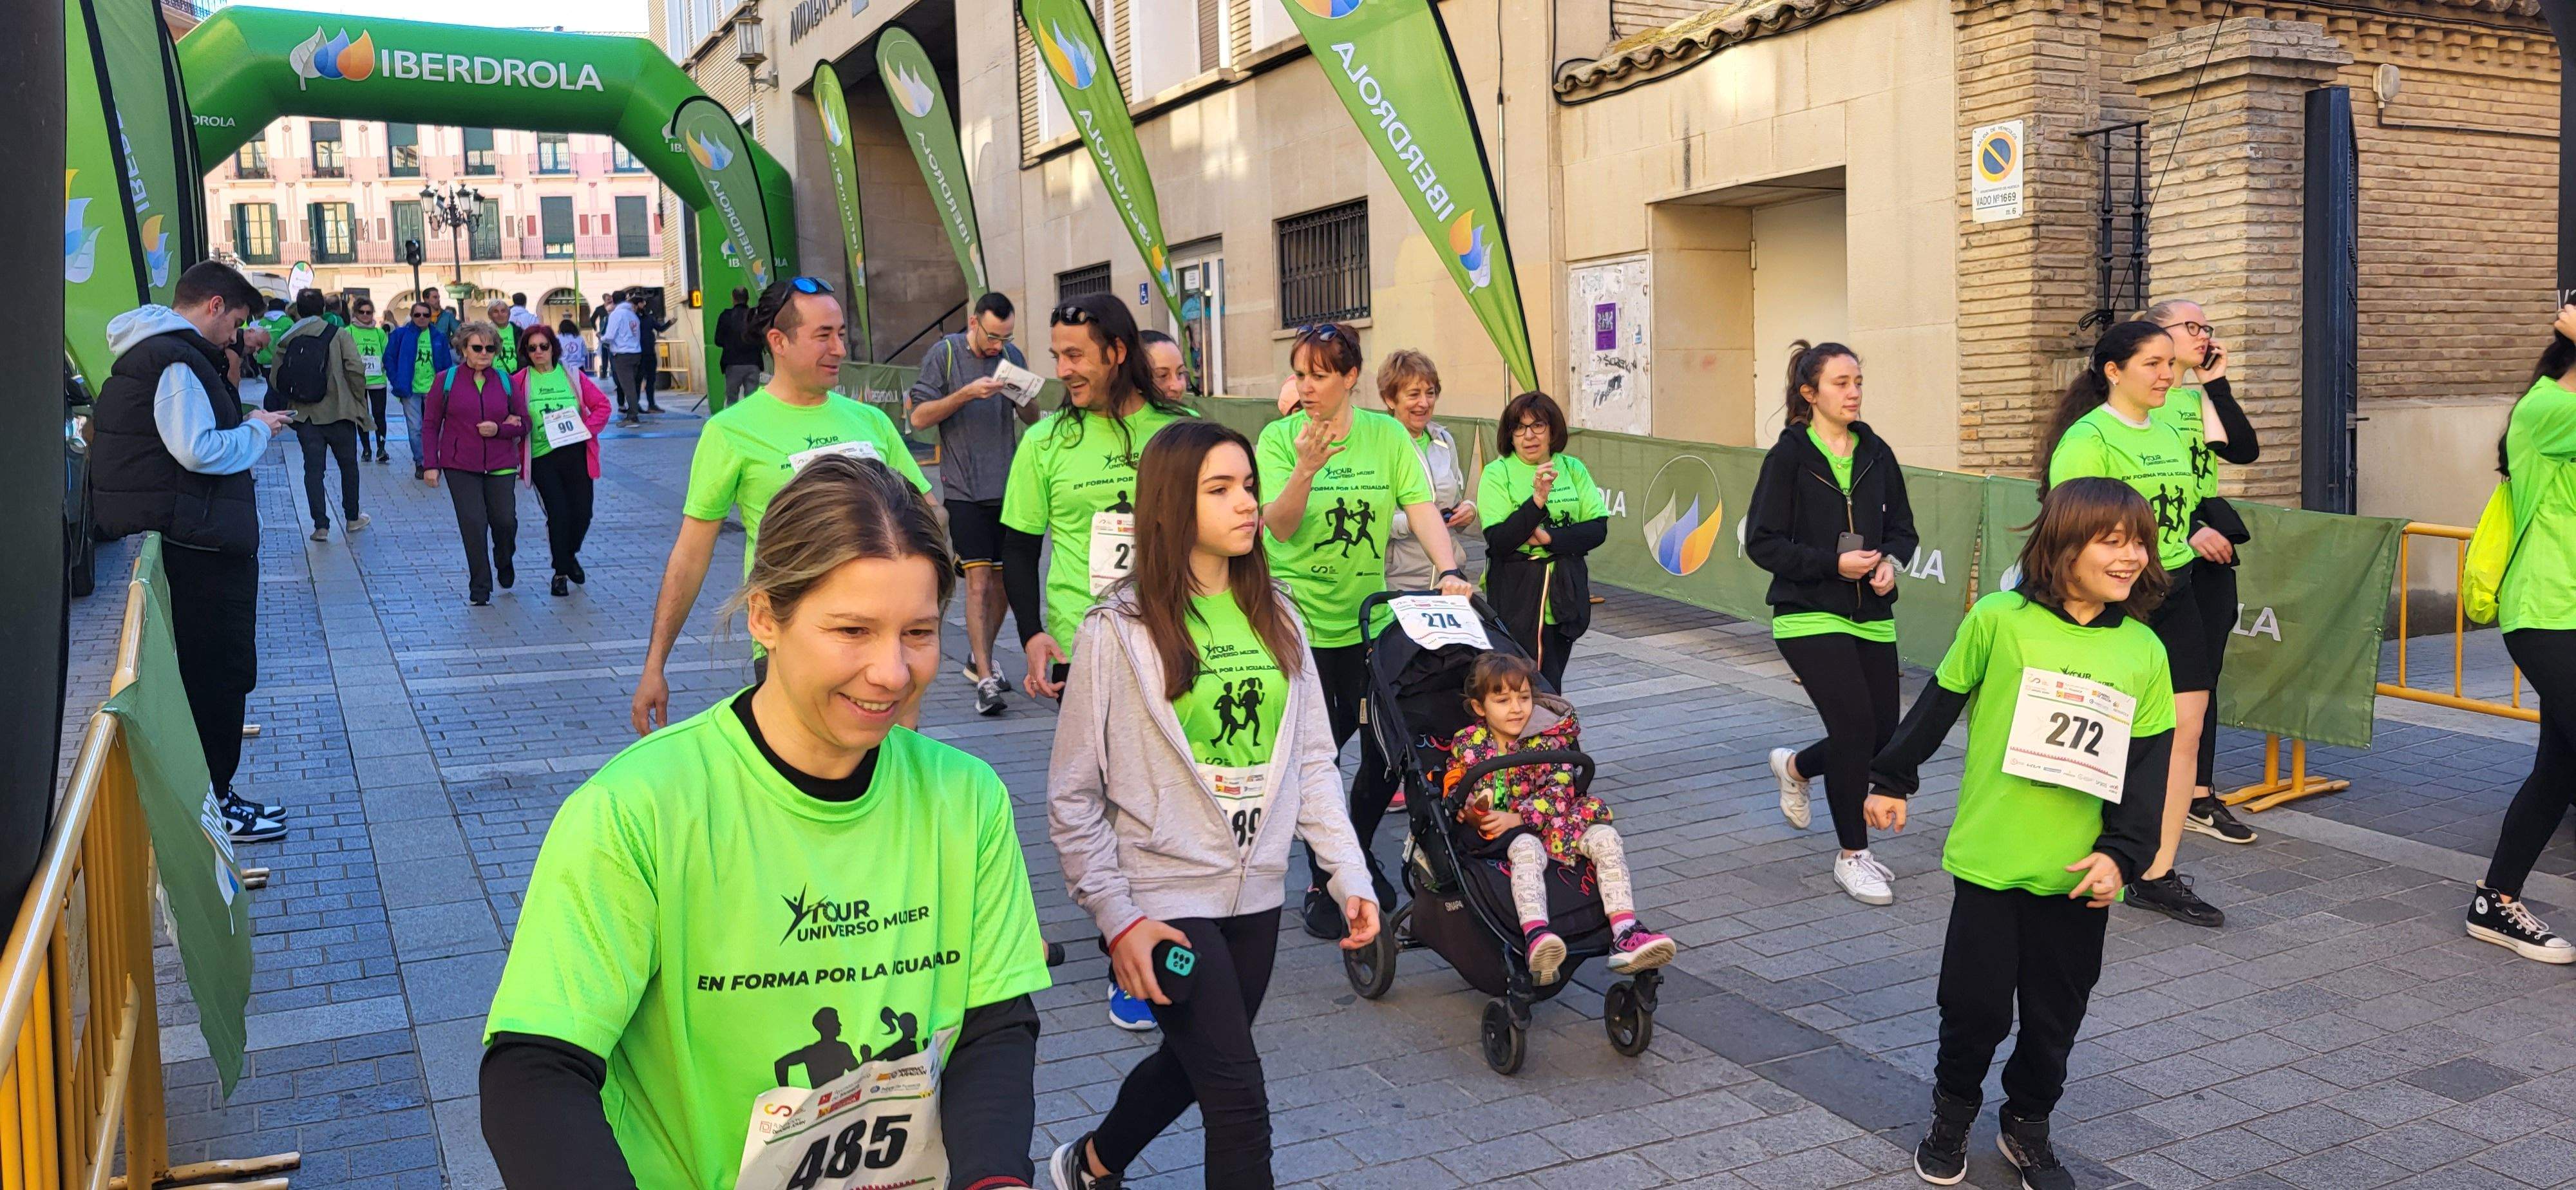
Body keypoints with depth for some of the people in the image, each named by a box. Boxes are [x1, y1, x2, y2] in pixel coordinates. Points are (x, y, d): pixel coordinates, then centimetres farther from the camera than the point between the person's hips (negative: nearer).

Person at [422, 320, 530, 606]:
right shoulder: (446, 381, 2)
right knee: (474, 524, -7)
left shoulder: (506, 382, 6)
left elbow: (524, 423, 10)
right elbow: (430, 425, 5)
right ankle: (479, 590, 3)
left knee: (505, 521, 1)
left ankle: (504, 563, 36)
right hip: (461, 467, -2)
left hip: (501, 465, 2)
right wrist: (432, 464, -1)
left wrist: (499, 429, -10)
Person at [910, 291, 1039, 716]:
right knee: (979, 580, -11)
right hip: (965, 489, -5)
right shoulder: (944, 354, -3)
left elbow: (1032, 419, 14)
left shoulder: (1013, 356, 9)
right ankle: (985, 680, -12)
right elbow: (919, 417, -7)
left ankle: (978, 659, 28)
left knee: (1005, 580, 10)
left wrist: (1024, 399, -8)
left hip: (1008, 486, 5)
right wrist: (967, 393, -17)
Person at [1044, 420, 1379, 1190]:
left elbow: (1312, 761, 5)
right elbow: (1074, 794, -8)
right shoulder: (1121, 630, -11)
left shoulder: (1275, 617, 4)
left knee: (1194, 1063, 22)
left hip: (1256, 894, 6)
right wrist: (1116, 916, -12)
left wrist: (1350, 876, -3)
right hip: (1164, 897, -6)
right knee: (1240, 1098, -7)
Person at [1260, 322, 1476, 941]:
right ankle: (1321, 883, 20)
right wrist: (1306, 470, -32)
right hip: (1301, 620, -2)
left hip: (1369, 618, 3)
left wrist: (1450, 571, -23)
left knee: (1388, 751, 6)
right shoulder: (1279, 438, -7)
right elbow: (1278, 527, -16)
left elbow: (1422, 508, -8)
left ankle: (1360, 853, 34)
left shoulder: (1386, 435, -1)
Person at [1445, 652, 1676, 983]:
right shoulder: (1466, 744, 6)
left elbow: (1560, 792, -7)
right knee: (1527, 849, -39)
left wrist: (1518, 818, -22)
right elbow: (1451, 790, 10)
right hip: (1494, 833, -3)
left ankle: (1625, 934, -35)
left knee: (1605, 837, -22)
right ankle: (1535, 936, -62)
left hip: (1553, 822, 3)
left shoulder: (1548, 740, 3)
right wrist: (1467, 810, -15)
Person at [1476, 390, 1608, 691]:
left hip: (1565, 594, 3)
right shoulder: (1496, 474, -4)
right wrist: (1538, 499, -24)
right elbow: (1498, 542, -13)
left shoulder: (1573, 469, 6)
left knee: (1552, 686, 9)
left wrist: (1549, 538, -14)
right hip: (1517, 598, -3)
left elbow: (1598, 529, 0)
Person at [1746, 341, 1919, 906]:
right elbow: (1761, 542, -8)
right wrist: (1832, 564, -18)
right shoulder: (1789, 457, -6)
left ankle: (1795, 765, 39)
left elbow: (1903, 528, 15)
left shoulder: (1876, 453, 8)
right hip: (1810, 615, -6)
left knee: (1882, 734, 6)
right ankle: (1852, 857, 3)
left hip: (1872, 615, 6)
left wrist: (1890, 561, -7)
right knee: (1855, 724, -15)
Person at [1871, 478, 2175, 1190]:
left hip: (2079, 873, 2)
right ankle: (1952, 1116, 32)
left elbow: (2148, 766, 2)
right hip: (1990, 859, -2)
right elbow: (1939, 702, 4)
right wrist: (1892, 780, 11)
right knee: (1975, 1005, 6)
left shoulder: (2144, 651, -1)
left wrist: (2122, 853, -8)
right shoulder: (1999, 620, -9)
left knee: (2054, 1017, 13)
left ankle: (2028, 1127, 36)